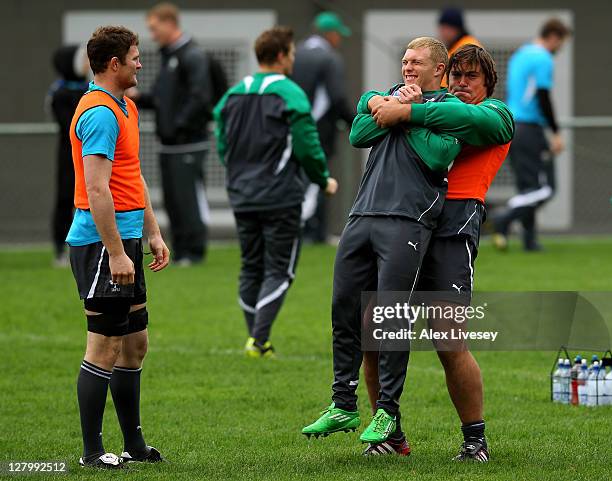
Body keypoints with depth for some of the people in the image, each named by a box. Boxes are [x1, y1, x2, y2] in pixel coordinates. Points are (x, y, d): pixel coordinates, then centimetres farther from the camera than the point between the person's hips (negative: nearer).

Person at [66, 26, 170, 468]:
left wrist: (153, 233, 21)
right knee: (105, 347, -6)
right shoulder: (99, 113, -16)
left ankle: (134, 444, 21)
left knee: (136, 343, 14)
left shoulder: (125, 108, 16)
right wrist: (116, 252, -23)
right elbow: (96, 189, -22)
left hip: (124, 242, 10)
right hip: (102, 244, -10)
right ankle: (92, 451, 0)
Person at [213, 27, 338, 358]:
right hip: (280, 199, -6)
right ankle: (259, 339, -11)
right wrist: (324, 180, 5)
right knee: (278, 270, 0)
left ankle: (255, 337, 15)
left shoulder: (232, 95, 8)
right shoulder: (289, 94, -11)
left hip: (242, 198, 6)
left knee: (251, 268, 14)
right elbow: (307, 146, -11)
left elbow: (222, 145, 12)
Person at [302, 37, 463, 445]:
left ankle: (387, 412, 3)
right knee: (345, 309, 5)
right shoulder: (390, 93, 23)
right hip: (363, 214, 6)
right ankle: (344, 407, 14)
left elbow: (439, 155, -11)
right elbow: (358, 135, 9)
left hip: (407, 220, -6)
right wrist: (387, 109, -5)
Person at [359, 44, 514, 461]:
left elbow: (466, 118, -13)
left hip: (452, 226, -6)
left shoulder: (497, 114, 10)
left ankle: (475, 440, 0)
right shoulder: (436, 107, 27)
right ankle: (391, 436, 11)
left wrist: (407, 112, -14)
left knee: (450, 343, -13)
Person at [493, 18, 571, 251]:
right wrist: (556, 133, -12)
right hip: (530, 127, -9)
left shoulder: (518, 56, 18)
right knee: (544, 188, -7)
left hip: (511, 126, 9)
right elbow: (543, 99, -16)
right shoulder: (543, 59, -9)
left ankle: (530, 239, 7)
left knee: (527, 186, 11)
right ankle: (504, 220, -21)